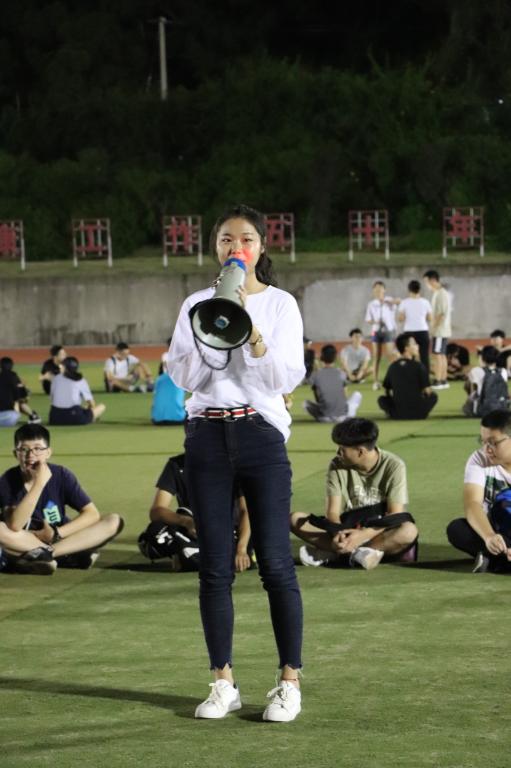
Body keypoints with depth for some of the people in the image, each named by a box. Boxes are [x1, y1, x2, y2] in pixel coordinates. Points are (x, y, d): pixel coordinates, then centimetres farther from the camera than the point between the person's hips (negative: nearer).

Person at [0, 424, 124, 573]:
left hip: (59, 540, 3)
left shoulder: (61, 475, -8)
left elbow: (92, 514, -10)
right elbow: (14, 526, -28)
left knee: (114, 521, -18)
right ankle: (72, 558, -30)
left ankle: (45, 553, -28)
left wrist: (55, 533, -19)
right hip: (25, 543, -3)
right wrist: (39, 483, -31)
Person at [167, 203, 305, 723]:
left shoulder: (280, 304, 3)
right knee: (215, 566, 3)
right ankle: (223, 683, 10)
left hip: (261, 432, -2)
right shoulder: (197, 305, 10)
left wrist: (252, 332, -17)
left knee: (275, 562, -5)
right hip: (207, 433, 2)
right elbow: (182, 375, 3)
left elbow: (288, 377, -6)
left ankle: (290, 681, 2)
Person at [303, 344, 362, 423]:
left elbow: (317, 399, 7)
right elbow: (344, 396, 12)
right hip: (342, 415, 0)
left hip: (324, 415, 0)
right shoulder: (341, 373, 2)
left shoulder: (316, 375, 0)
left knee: (306, 403, 29)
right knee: (357, 395, 30)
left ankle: (324, 419, 12)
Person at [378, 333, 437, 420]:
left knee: (382, 399, 29)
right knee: (433, 396, 27)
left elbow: (387, 391, 12)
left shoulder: (392, 367, 6)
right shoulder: (418, 366, -4)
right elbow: (427, 391, -1)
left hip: (398, 413, 1)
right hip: (418, 412, -1)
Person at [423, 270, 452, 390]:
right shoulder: (438, 293, 14)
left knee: (437, 355, -9)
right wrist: (433, 327, 14)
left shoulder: (440, 294, -16)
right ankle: (443, 380, 16)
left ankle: (438, 381, -10)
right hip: (441, 331, 10)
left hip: (440, 331, -10)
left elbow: (441, 314, -21)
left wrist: (433, 327, -17)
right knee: (442, 355, 12)